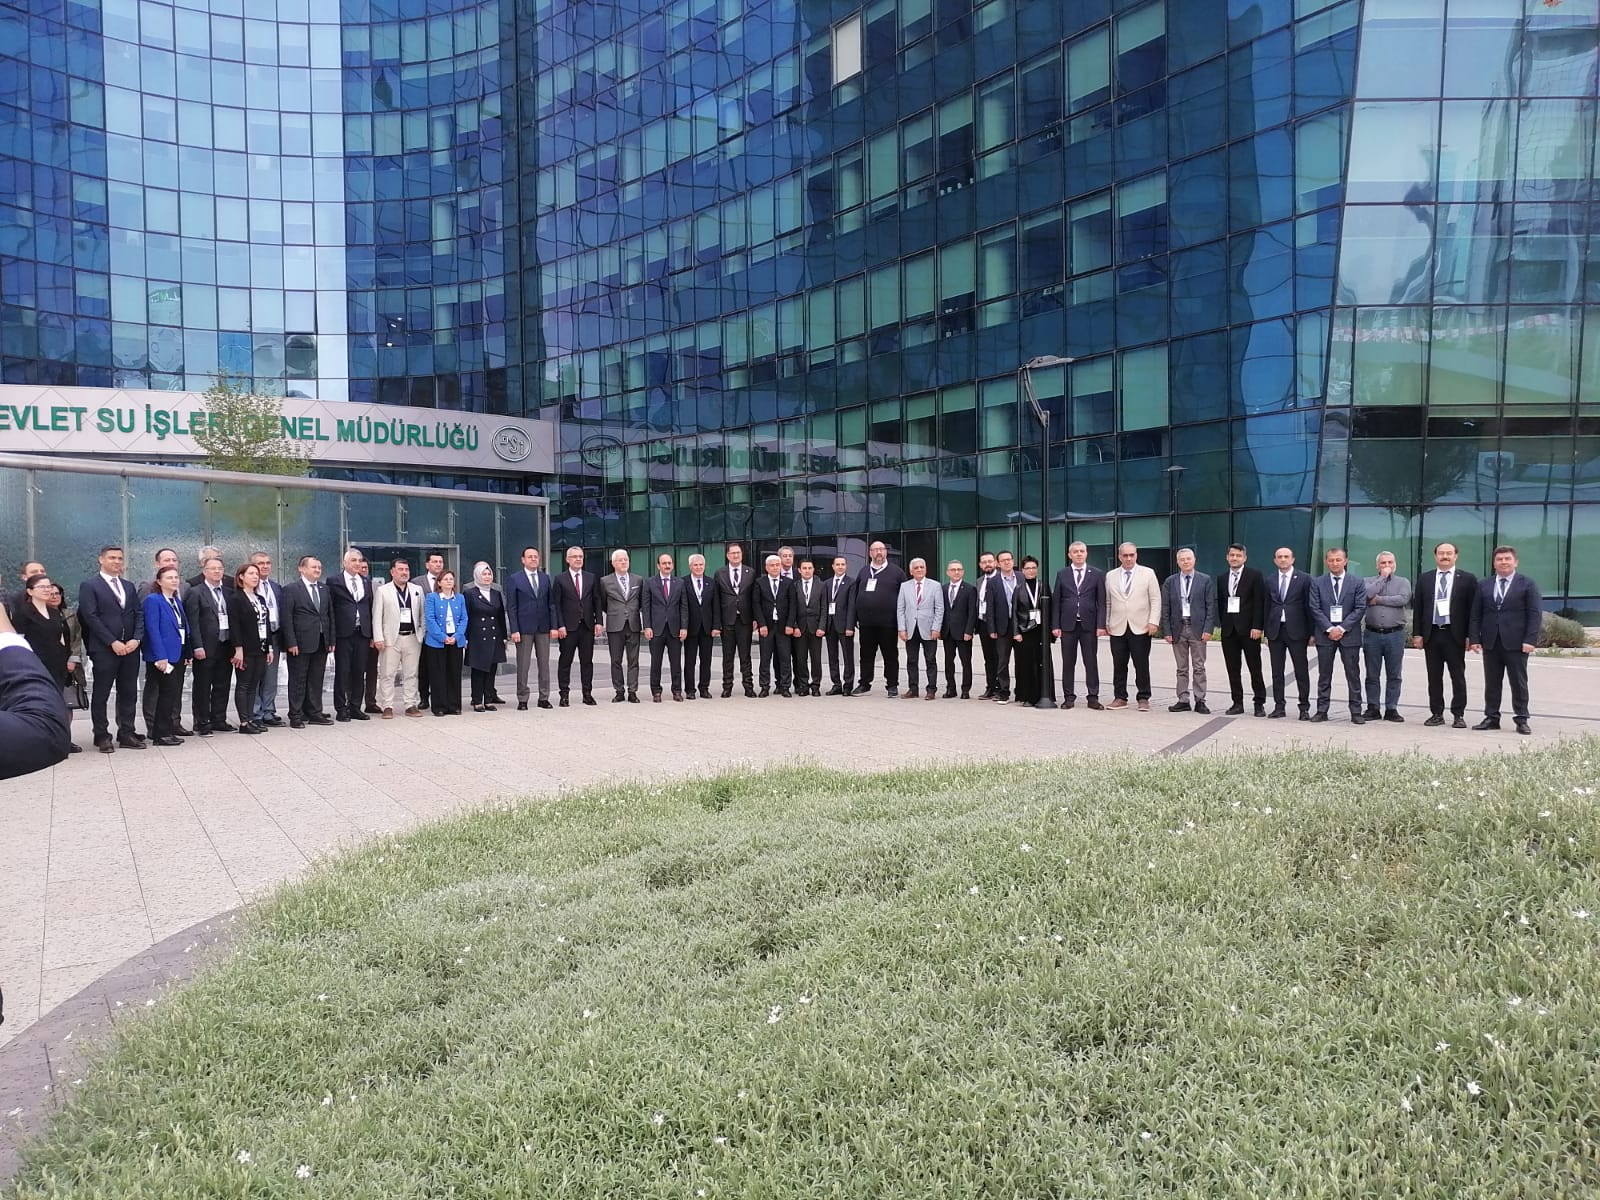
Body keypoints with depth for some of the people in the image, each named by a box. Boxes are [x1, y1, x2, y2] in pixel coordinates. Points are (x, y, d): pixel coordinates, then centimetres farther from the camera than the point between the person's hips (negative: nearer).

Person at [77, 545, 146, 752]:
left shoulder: (129, 586, 16)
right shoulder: (89, 585, -1)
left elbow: (139, 614, 12)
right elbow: (91, 617, -9)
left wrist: (136, 638, -5)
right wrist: (113, 642, -14)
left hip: (130, 648, 5)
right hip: (104, 649, -5)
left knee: (129, 693, 6)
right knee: (101, 694, 2)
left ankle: (126, 734, 12)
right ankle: (101, 736, 9)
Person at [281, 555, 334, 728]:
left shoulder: (324, 590, 13)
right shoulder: (291, 590, -4)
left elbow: (330, 615, 15)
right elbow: (287, 618, -8)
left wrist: (331, 640, 9)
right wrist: (291, 643, -14)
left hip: (321, 643, 5)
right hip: (300, 643, -5)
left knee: (316, 680, 10)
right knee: (298, 681, 1)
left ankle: (314, 713, 17)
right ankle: (296, 716, 6)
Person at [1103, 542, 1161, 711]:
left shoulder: (1148, 573, 5)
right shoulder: (1110, 576, 11)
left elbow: (1155, 599, 1)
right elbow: (1107, 602, 12)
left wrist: (1154, 622, -8)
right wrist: (1106, 623, 5)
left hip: (1141, 628, -2)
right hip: (1117, 628, 2)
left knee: (1142, 665, -1)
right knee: (1119, 665, 4)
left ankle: (1143, 698, 7)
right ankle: (1120, 697, 12)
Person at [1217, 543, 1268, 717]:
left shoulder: (1255, 575, -2)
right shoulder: (1222, 579, 13)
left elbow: (1260, 602, -7)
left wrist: (1257, 626, -14)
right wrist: (1223, 624, 6)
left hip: (1248, 629, -5)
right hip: (1229, 630, 5)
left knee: (1255, 668, 1)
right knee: (1233, 669, 6)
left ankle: (1259, 703, 7)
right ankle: (1237, 703, 12)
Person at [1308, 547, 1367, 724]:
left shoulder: (1357, 583, 4)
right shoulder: (1317, 583, 6)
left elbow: (1360, 608, -2)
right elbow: (1315, 608, 0)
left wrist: (1342, 628, -12)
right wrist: (1329, 628, -11)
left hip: (1349, 634, -1)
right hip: (1324, 635, 1)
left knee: (1353, 675, 2)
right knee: (1324, 675, 5)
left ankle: (1356, 712, 5)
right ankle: (1322, 711, 9)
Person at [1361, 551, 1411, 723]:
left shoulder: (1403, 582, 8)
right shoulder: (1368, 581, 9)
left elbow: (1403, 599, -11)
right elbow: (1366, 594, -13)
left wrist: (1378, 600, -8)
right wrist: (1382, 578, -6)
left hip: (1395, 634, 0)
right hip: (1372, 634, 1)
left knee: (1394, 675, 3)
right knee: (1372, 675, 5)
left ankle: (1391, 709, 9)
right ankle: (1372, 708, 12)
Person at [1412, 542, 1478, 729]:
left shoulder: (1468, 579, 2)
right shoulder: (1425, 579, 9)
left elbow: (1474, 609, -1)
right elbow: (1417, 608, 8)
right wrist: (1417, 633, 2)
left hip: (1455, 634, -3)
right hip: (1431, 634, 3)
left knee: (1458, 676, 3)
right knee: (1434, 676, 7)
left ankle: (1458, 715, 8)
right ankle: (1436, 713, 14)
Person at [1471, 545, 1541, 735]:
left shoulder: (1527, 584, 2)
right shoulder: (1484, 586, 12)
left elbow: (1535, 614, -3)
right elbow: (1476, 614, 11)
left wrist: (1530, 640, -12)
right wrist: (1475, 638, 1)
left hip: (1516, 643, -3)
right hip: (1490, 642, 3)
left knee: (1519, 683, 1)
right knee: (1491, 683, 6)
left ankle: (1521, 720, 7)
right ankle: (1491, 718, 12)